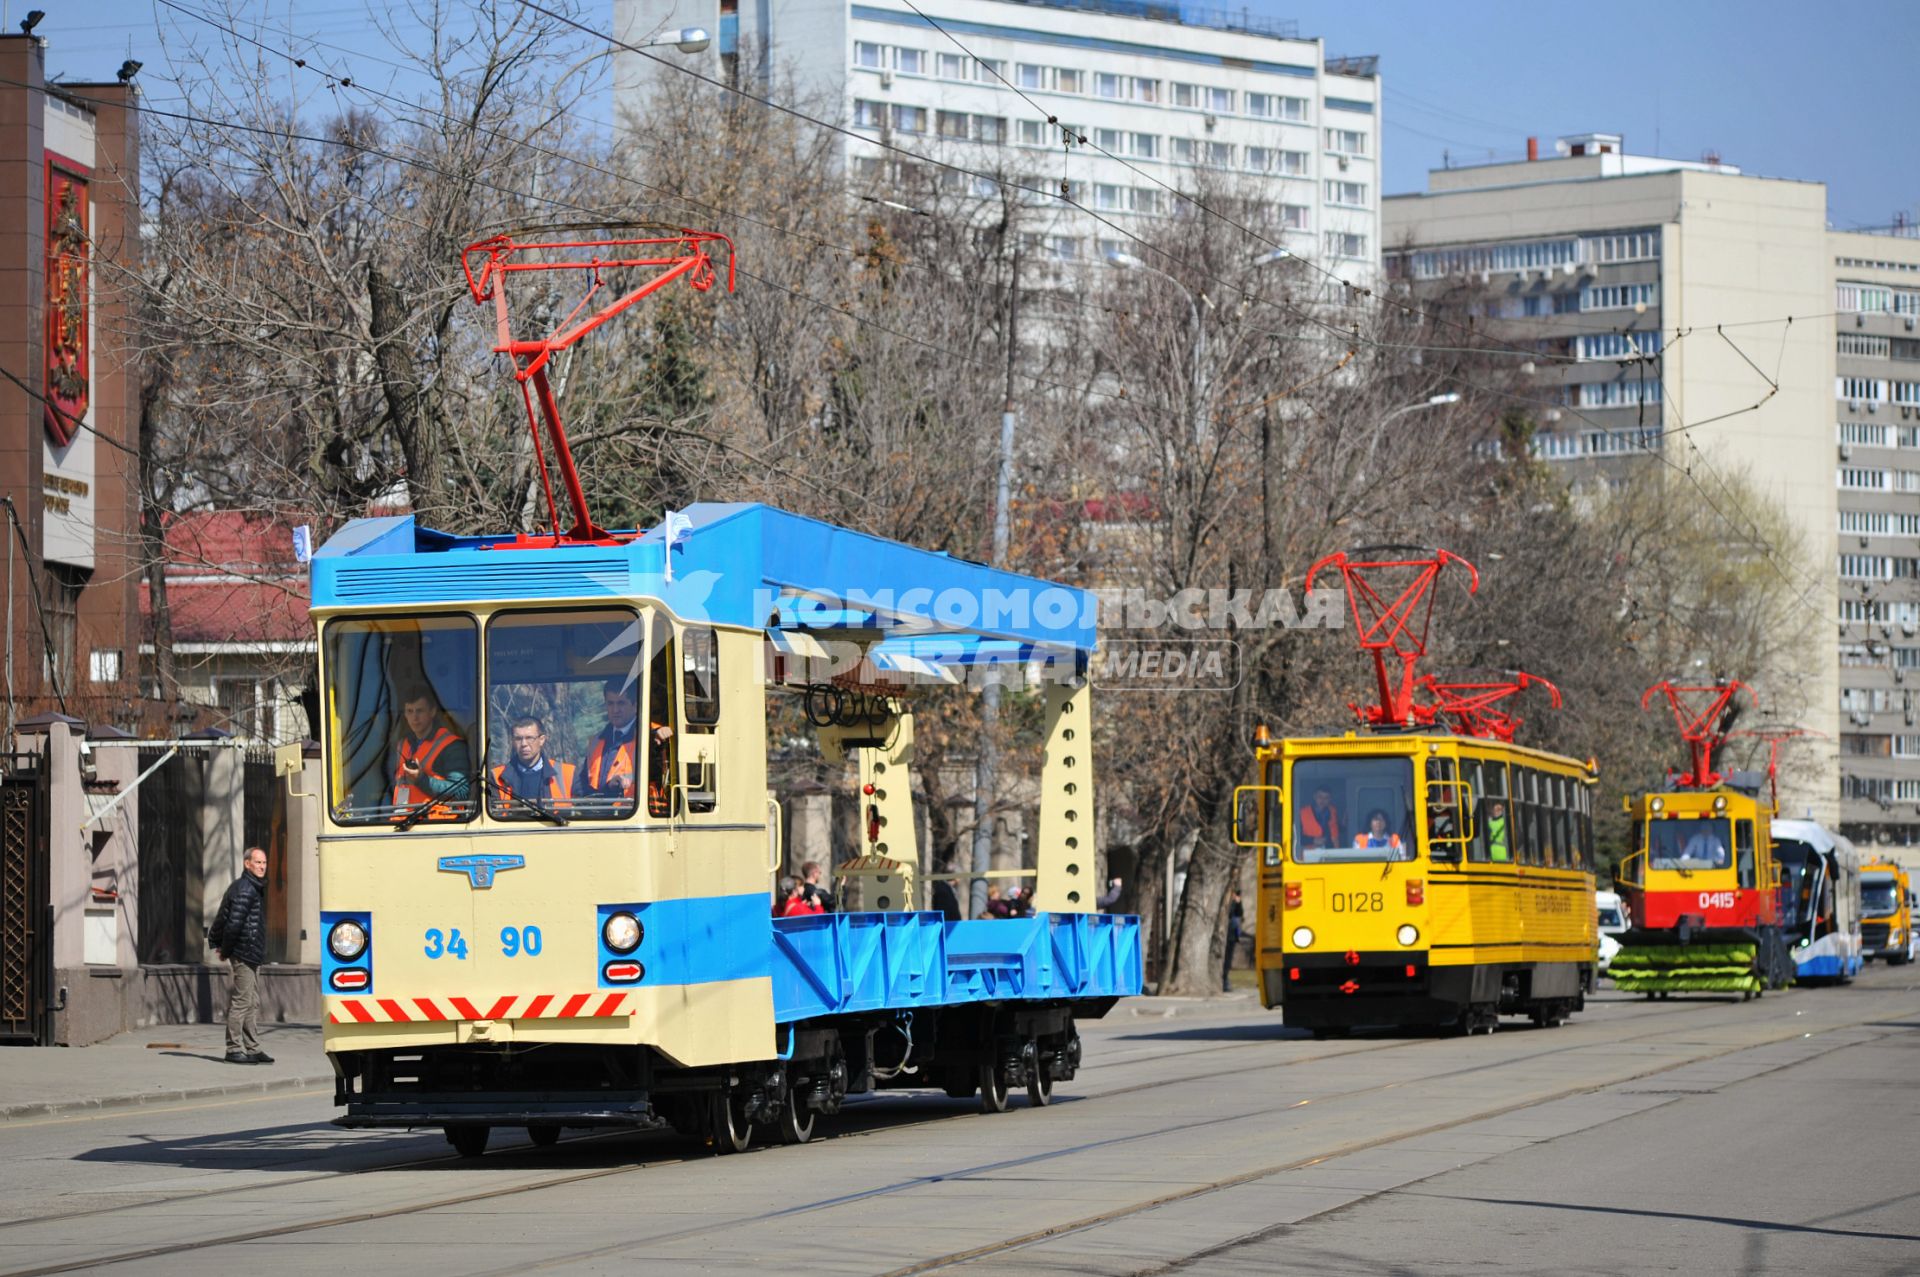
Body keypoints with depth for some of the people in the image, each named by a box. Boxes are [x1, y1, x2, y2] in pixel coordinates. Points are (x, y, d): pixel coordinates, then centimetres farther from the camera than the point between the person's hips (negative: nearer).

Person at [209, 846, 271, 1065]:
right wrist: (226, 950, -12)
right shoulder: (245, 890, -15)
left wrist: (218, 944, 18)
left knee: (253, 1003, 11)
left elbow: (223, 917, 23)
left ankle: (252, 1048, 14)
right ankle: (234, 1049, -6)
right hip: (244, 954, -10)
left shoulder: (255, 888, 17)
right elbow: (233, 924, -22)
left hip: (252, 956, 10)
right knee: (241, 1002, -8)